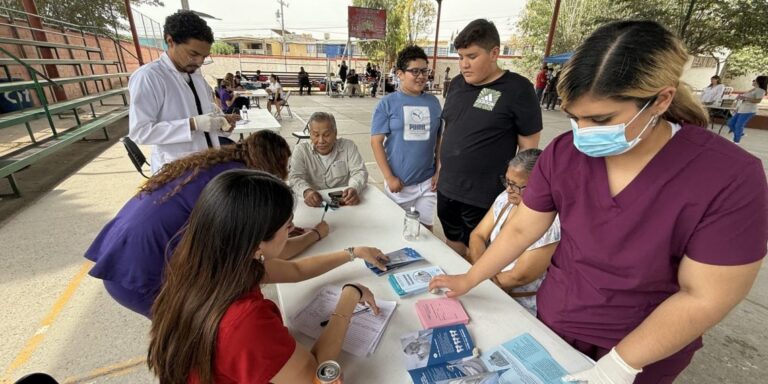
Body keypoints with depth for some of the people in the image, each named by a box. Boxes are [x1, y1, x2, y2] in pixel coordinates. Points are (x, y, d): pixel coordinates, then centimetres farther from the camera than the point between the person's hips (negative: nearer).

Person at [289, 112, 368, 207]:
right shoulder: (301, 150, 1)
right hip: (315, 206, 0)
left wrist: (354, 189, -28)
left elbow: (359, 172, -4)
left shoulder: (348, 146, 2)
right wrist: (306, 191, -31)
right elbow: (295, 178, -8)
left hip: (344, 203, 0)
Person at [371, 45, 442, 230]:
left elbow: (440, 139, 9)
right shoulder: (388, 103, -5)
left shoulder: (433, 102, 3)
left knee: (426, 228, 12)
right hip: (398, 182, -2)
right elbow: (376, 142, -7)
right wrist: (389, 177, -11)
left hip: (427, 182, 2)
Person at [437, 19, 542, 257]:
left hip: (484, 196, -5)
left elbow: (529, 147, -8)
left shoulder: (518, 89, -12)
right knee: (453, 244, 21)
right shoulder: (457, 83, 6)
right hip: (446, 188, 6)